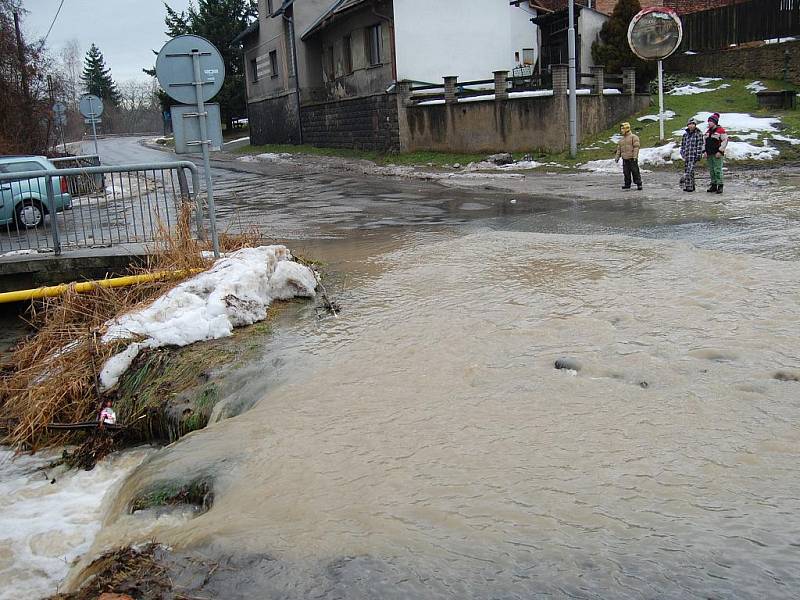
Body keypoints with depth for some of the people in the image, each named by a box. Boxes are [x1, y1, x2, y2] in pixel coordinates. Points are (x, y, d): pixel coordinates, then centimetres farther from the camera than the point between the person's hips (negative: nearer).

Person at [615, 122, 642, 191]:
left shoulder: (633, 137, -2)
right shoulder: (622, 140, 19)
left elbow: (636, 147, -10)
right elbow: (619, 149, 22)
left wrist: (635, 156, -18)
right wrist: (617, 157, 12)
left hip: (632, 159, -7)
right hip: (625, 159, 7)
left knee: (635, 171, -8)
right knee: (626, 172, 7)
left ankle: (639, 184, -4)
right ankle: (627, 184, 16)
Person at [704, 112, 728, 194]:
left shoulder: (720, 130, -8)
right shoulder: (708, 131, 15)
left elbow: (725, 141, -10)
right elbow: (705, 142, 24)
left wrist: (720, 151, -15)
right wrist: (705, 151, 12)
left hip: (717, 154, -8)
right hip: (709, 154, 8)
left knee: (717, 170, -10)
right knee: (711, 170, 10)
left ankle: (720, 186, -7)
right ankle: (713, 185, 18)